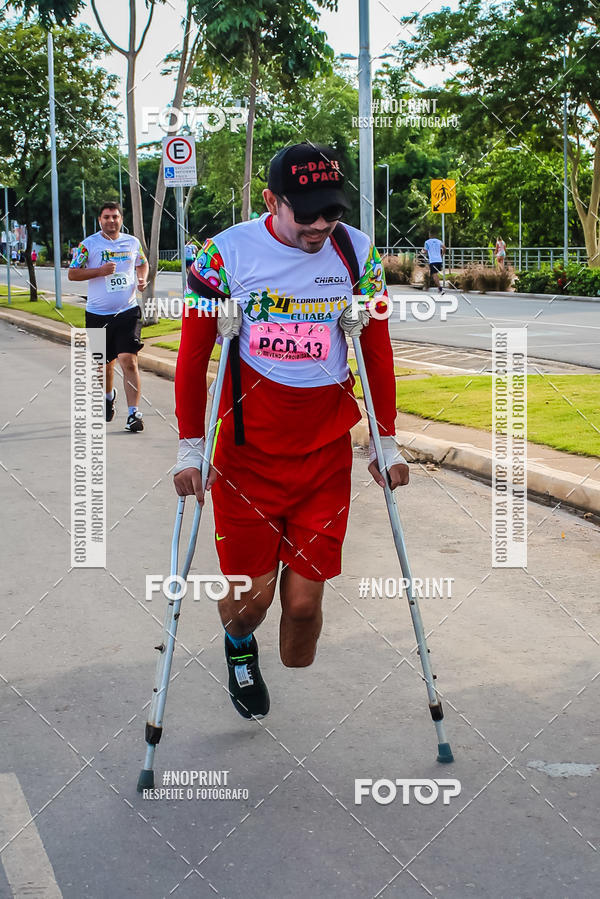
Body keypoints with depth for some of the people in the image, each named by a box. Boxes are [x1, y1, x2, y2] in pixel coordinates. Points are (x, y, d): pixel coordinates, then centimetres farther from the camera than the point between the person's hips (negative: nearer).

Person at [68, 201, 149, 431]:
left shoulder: (132, 242, 7)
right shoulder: (88, 244, -2)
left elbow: (142, 264, 24)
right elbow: (72, 273, -3)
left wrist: (142, 279, 3)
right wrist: (100, 270, -15)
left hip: (128, 312, 0)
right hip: (98, 315, 0)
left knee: (129, 361, -14)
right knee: (105, 363, 14)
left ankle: (134, 413, -14)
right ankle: (109, 395, 46)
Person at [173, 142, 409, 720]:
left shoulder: (357, 254, -1)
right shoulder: (226, 253, -8)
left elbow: (377, 352, 8)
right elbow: (193, 354, 0)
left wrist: (386, 443, 9)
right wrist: (189, 446, 0)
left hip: (326, 454, 1)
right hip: (246, 450, -1)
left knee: (304, 600, 0)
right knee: (250, 593, 2)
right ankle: (239, 649, 39)